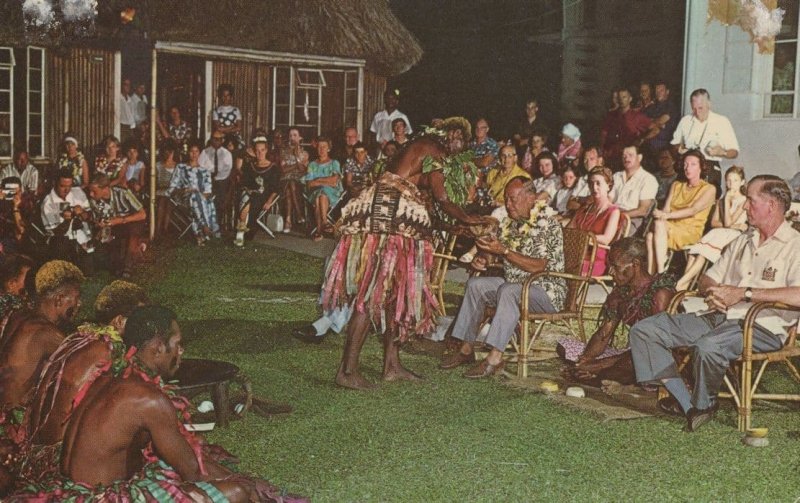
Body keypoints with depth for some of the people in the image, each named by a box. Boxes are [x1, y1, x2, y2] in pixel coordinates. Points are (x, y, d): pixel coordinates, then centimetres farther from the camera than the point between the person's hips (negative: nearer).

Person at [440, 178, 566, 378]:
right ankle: (467, 349, -9)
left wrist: (504, 251, -28)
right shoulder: (508, 223, 9)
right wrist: (485, 258, -3)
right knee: (476, 284, -7)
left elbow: (538, 266, -25)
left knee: (508, 291, -34)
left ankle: (495, 358, -36)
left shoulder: (548, 225, -15)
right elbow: (501, 256, 21)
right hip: (513, 284, 8)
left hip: (546, 291, -8)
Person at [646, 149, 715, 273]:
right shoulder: (676, 186, 24)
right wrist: (661, 214, -15)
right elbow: (666, 208, 11)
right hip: (670, 228, 4)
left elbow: (693, 210, -11)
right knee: (650, 236, -32)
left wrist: (667, 215, -24)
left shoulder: (708, 189, 6)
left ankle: (660, 274, -40)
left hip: (690, 232, -4)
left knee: (659, 224, -34)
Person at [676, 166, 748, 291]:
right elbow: (714, 222, 10)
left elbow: (728, 222, -9)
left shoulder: (744, 201, 0)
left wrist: (727, 200, -4)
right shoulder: (721, 201, 21)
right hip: (718, 234, 5)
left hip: (732, 236, -5)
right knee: (694, 253, -24)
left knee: (702, 254, -28)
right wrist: (732, 225, -7)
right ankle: (684, 287, -32)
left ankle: (681, 284, -31)